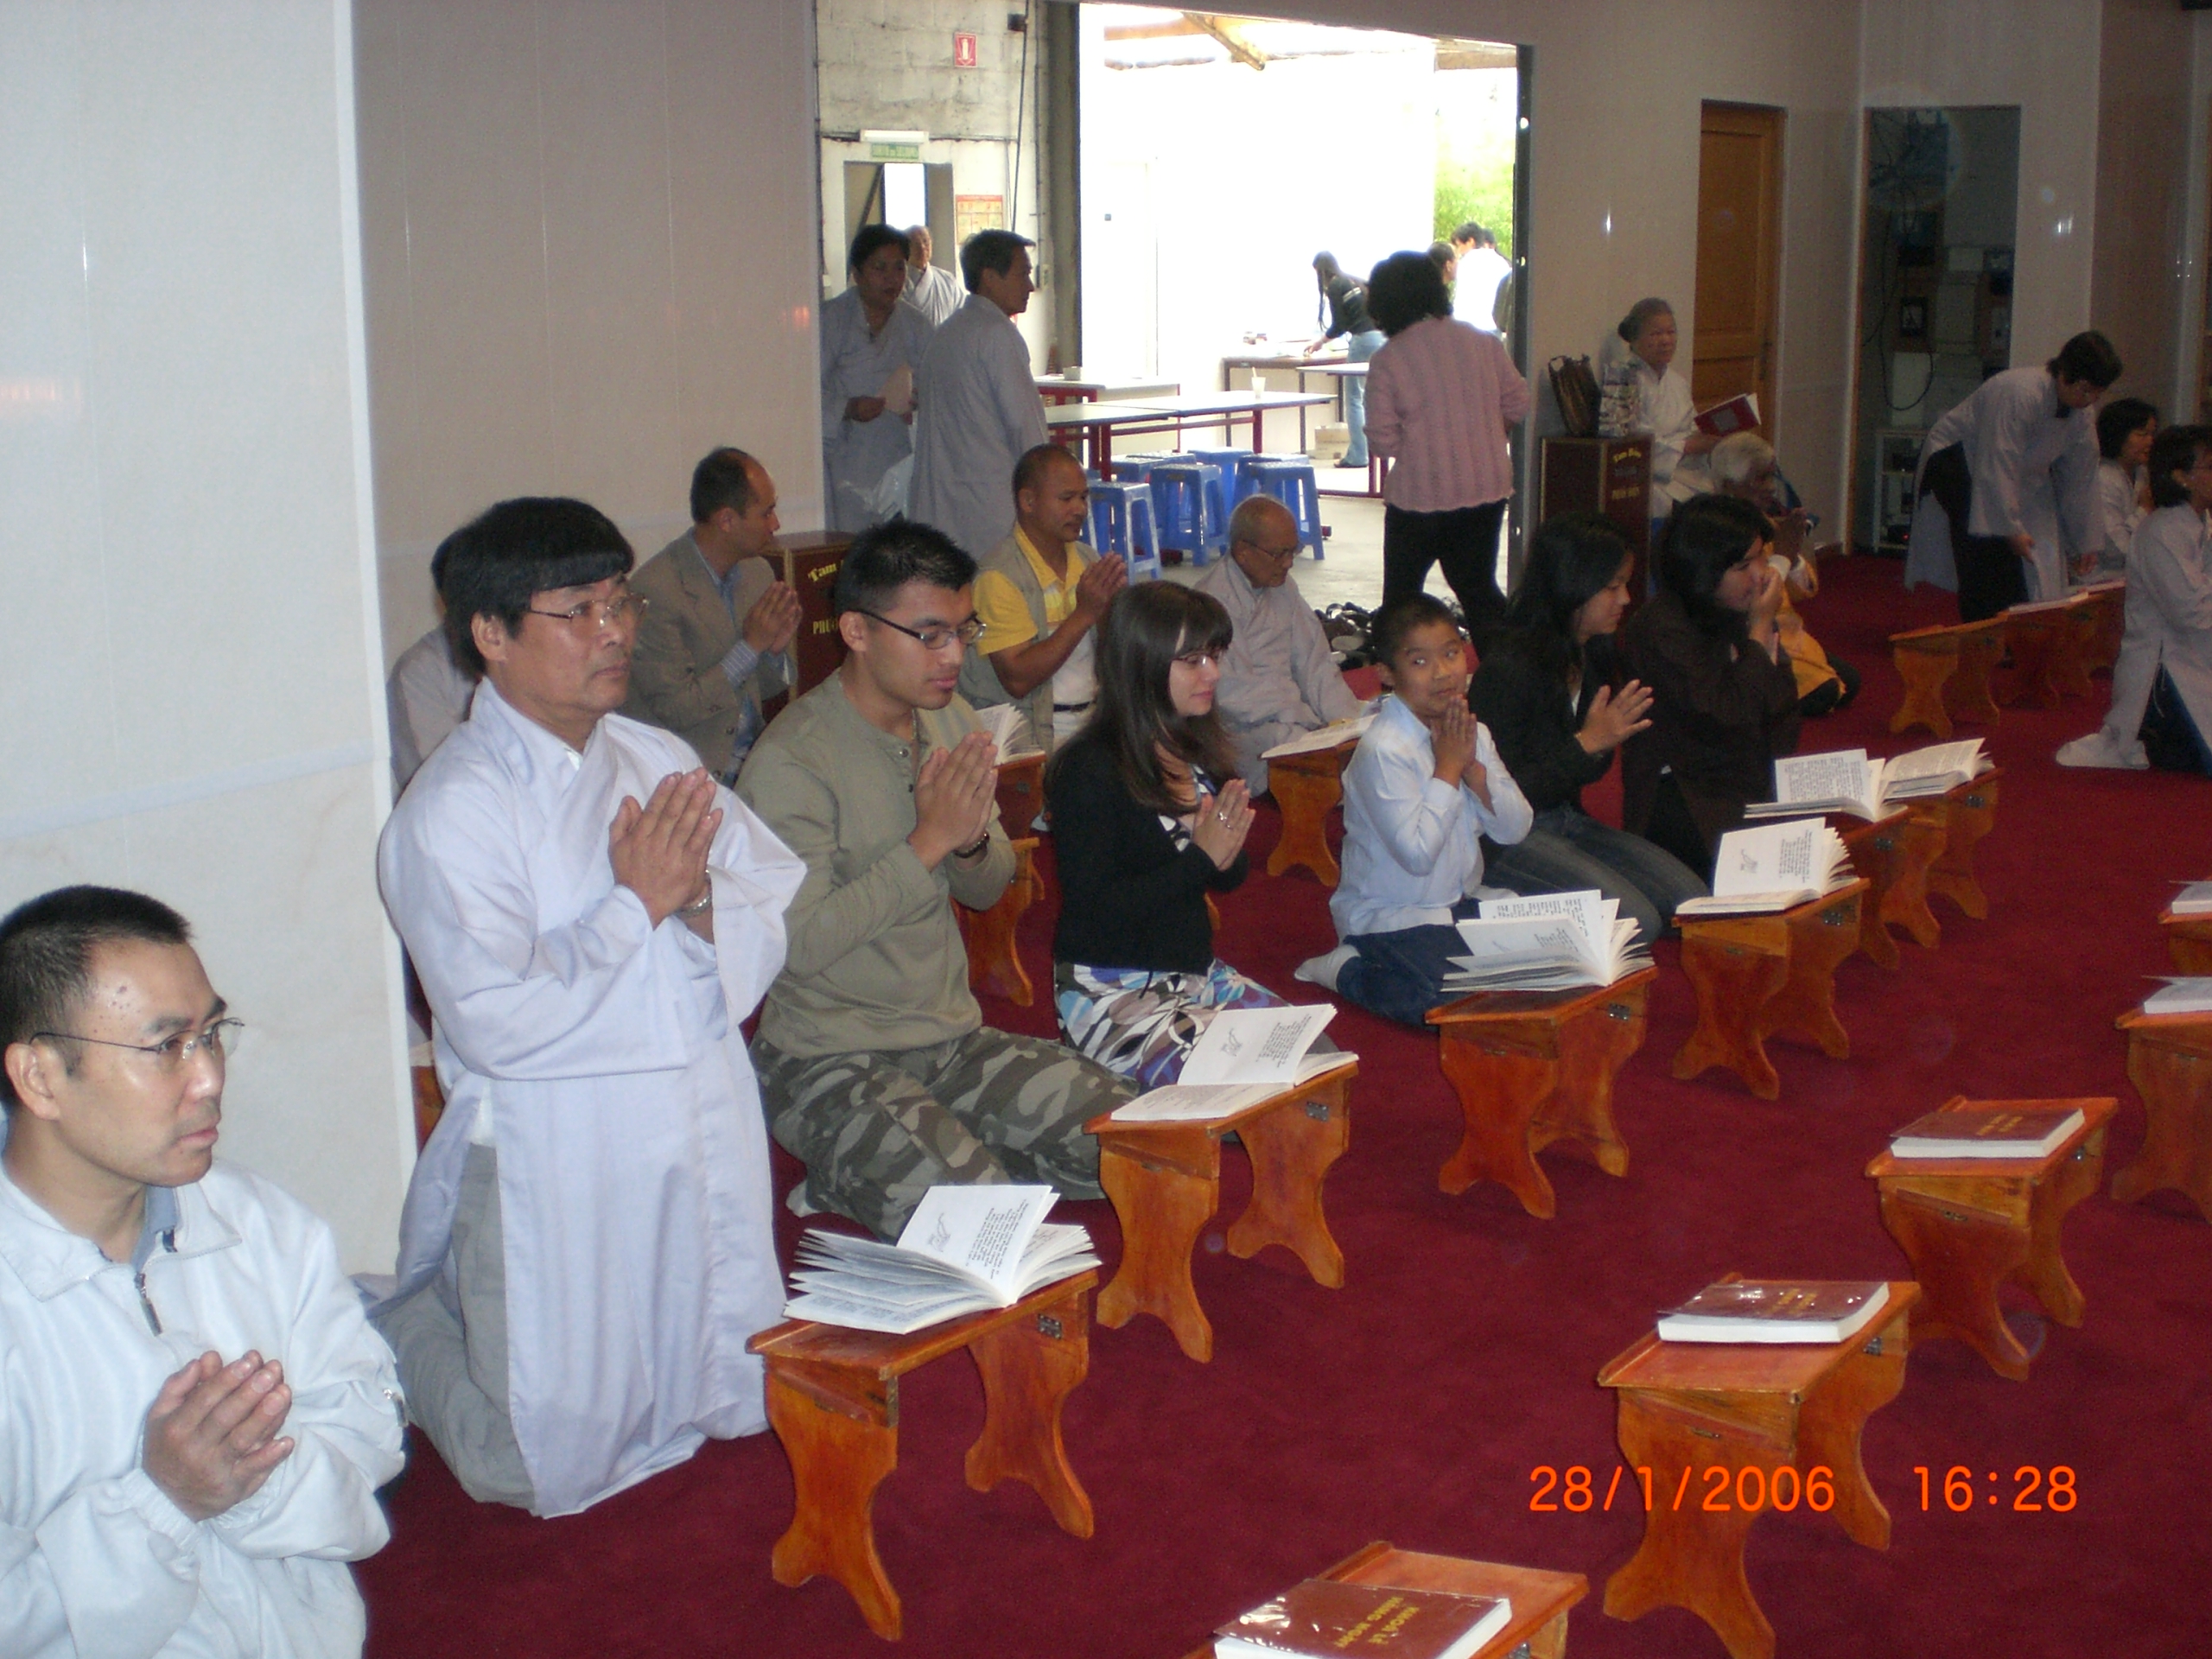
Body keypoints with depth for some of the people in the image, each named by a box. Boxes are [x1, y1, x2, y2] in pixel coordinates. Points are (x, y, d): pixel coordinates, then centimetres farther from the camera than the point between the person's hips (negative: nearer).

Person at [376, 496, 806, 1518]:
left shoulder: (656, 760, 5)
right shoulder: (453, 809, -15)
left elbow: (766, 929, 5)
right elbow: (499, 1023, -22)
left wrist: (697, 901, -16)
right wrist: (637, 904, -19)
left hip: (704, 1149, 7)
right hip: (558, 1173, -6)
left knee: (738, 1409, 20)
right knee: (546, 1467, 0)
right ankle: (401, 1321, 27)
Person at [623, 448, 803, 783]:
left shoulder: (758, 572, 9)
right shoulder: (655, 590, -15)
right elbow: (675, 711, -15)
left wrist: (776, 651, -5)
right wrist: (751, 645, -17)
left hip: (754, 759, 7)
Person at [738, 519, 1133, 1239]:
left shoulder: (951, 720, 6)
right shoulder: (792, 761, -18)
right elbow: (800, 943, -24)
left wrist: (974, 839, -12)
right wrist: (929, 841, -24)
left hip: (955, 1037, 8)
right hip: (832, 1063, -8)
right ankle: (844, 1188, 4)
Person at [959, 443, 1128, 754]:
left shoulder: (1088, 561, 14)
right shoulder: (999, 576, -10)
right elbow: (1017, 680, -17)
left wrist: (1113, 602, -7)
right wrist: (1085, 613, -17)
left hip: (1095, 720, 7)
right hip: (1034, 735, -7)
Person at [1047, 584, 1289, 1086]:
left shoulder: (1198, 754, 8)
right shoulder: (1090, 772, -15)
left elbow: (1229, 879, 16)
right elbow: (1095, 910, -21)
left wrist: (1228, 851, -9)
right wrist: (1201, 858, -20)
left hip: (1197, 975, 8)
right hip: (1112, 993, -8)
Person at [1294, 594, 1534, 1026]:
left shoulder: (1471, 733, 4)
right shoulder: (1383, 751, -21)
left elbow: (1516, 829, 2)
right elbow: (1418, 854, -26)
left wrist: (1473, 768, -14)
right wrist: (1448, 769, -19)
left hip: (1461, 901, 8)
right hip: (1391, 916, -8)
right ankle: (1348, 971, -1)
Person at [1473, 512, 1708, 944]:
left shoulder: (1593, 654, 6)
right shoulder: (1510, 667, -20)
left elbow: (1589, 771, 15)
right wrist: (1586, 743, -23)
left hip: (1568, 821, 9)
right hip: (1505, 838, -9)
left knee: (1692, 901, -7)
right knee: (1636, 921, -22)